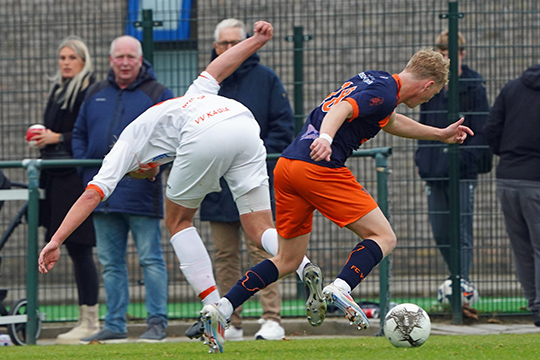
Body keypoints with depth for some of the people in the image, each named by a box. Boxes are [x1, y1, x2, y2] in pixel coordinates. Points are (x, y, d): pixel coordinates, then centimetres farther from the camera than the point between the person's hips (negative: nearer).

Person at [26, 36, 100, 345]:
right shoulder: (58, 91, 20)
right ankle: (87, 319, 11)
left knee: (80, 248, -9)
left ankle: (90, 321, -7)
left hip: (80, 178, -9)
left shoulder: (91, 92, -8)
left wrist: (57, 138, -16)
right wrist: (42, 138, 7)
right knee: (74, 248, 8)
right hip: (58, 178, 9)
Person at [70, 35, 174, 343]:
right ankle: (115, 326, 13)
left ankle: (157, 323, -1)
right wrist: (84, 166, 7)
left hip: (141, 191, -5)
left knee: (151, 259, -5)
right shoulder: (96, 94, 16)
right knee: (110, 262, 8)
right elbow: (80, 134, 22)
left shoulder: (158, 95, 1)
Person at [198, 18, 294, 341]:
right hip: (217, 184, 4)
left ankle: (272, 320, -9)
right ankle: (230, 323, 9)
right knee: (225, 256, 5)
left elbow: (284, 126, 1)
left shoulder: (266, 79, 3)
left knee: (261, 251, -8)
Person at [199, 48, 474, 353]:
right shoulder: (384, 93, -5)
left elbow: (391, 122, 43)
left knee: (288, 261, 15)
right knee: (384, 238, -1)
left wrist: (440, 134, 50)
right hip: (320, 168, -9)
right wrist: (326, 139, -41)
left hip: (285, 166, 9)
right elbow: (341, 109, -22)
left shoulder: (373, 79, 25)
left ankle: (220, 310, 3)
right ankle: (339, 290, -24)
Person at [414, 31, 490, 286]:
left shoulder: (474, 87, -3)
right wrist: (422, 158, 8)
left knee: (461, 233, -8)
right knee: (440, 234, 8)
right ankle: (461, 282, 23)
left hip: (462, 173, -6)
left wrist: (463, 160, -17)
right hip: (435, 174, 6)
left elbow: (482, 132, -6)